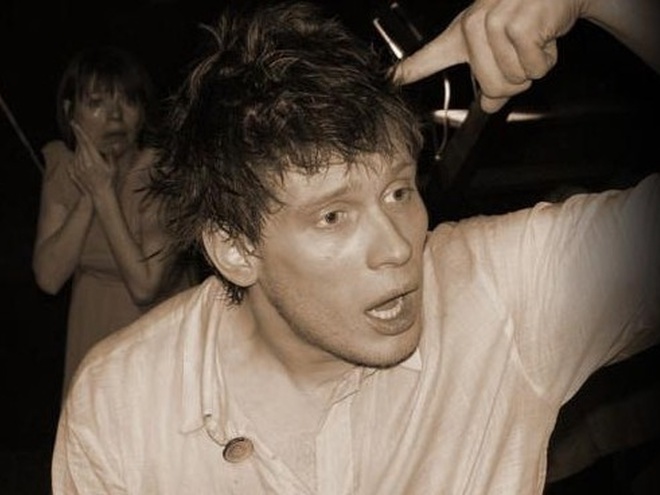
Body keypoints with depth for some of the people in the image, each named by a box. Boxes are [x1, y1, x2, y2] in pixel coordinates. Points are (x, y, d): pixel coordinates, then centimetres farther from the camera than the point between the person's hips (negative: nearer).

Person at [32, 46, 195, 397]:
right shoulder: (62, 164, -7)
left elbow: (145, 286, -27)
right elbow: (49, 278, -13)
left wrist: (104, 193, -27)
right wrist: (88, 197, -23)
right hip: (91, 333, 4)